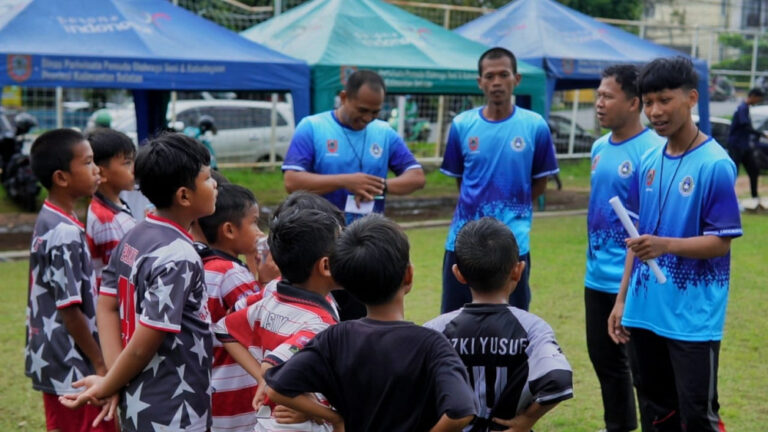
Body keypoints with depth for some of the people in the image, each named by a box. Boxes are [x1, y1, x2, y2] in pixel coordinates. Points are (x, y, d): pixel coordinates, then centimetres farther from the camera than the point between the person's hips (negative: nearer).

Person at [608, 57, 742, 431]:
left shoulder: (715, 164, -12)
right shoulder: (649, 161, 7)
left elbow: (722, 242, -12)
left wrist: (666, 245, -28)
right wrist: (623, 298, 12)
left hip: (694, 316, -6)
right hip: (646, 311, 7)